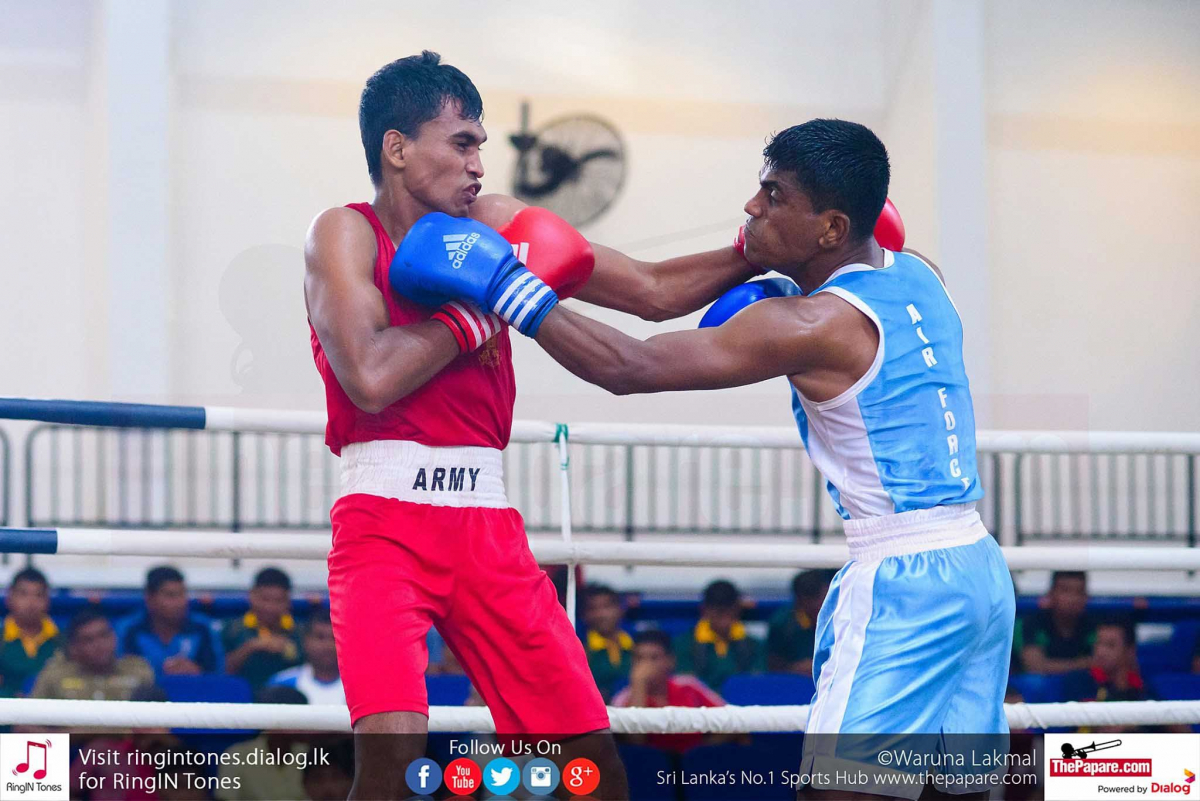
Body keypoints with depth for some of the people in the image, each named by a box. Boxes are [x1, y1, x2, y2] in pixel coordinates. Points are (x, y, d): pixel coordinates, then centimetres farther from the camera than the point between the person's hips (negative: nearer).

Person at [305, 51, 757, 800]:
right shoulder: (345, 235, -2)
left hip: (487, 525, 5)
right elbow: (370, 378, -19)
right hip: (386, 516, -5)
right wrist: (484, 310, -8)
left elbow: (654, 292, 14)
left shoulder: (493, 225, 11)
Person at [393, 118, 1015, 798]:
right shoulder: (920, 276, 9)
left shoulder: (811, 325, -15)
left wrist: (503, 286, -14)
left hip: (901, 581, -9)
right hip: (981, 569, 9)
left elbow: (627, 367, -18)